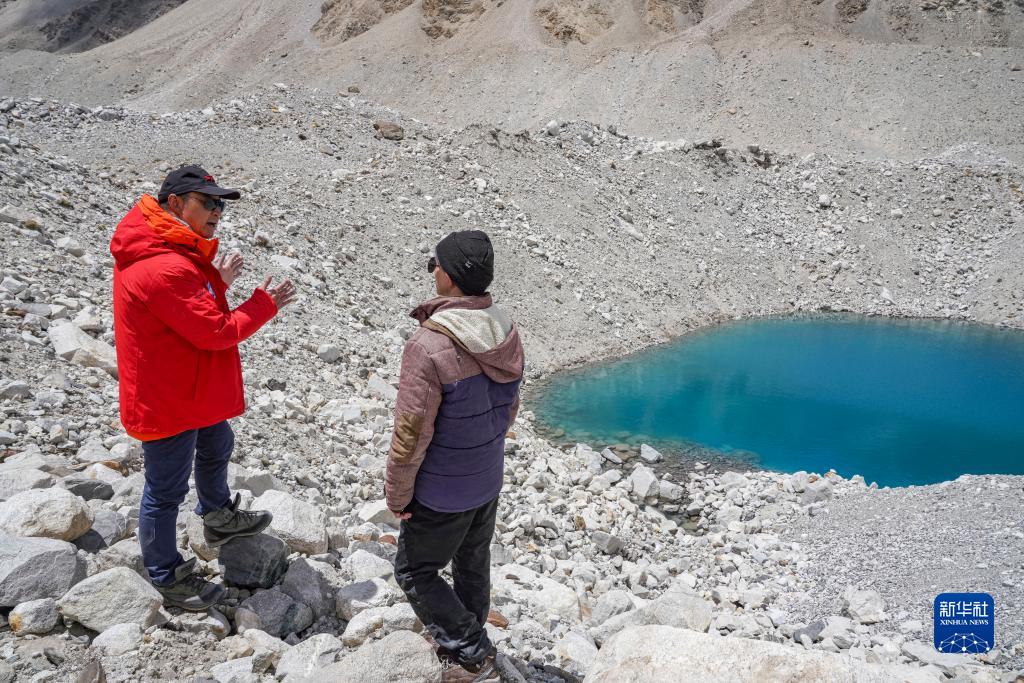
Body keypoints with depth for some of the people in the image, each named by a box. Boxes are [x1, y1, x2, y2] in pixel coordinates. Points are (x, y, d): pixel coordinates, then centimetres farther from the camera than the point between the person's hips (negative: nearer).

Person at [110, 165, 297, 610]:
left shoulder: (176, 252, 3)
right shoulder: (165, 268, -31)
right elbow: (216, 332, -27)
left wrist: (216, 281, -2)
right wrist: (264, 304, -15)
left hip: (193, 392, 11)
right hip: (167, 402, -11)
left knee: (216, 448, 30)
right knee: (166, 491, 7)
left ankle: (219, 519, 54)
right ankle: (168, 579, 25)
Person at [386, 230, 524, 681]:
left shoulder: (429, 345, -29)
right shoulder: (507, 335, -7)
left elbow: (411, 433, -24)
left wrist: (397, 493, -9)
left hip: (441, 492, -7)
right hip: (488, 481, 7)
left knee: (414, 571, 15)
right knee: (473, 565, 24)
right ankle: (469, 642, 44)